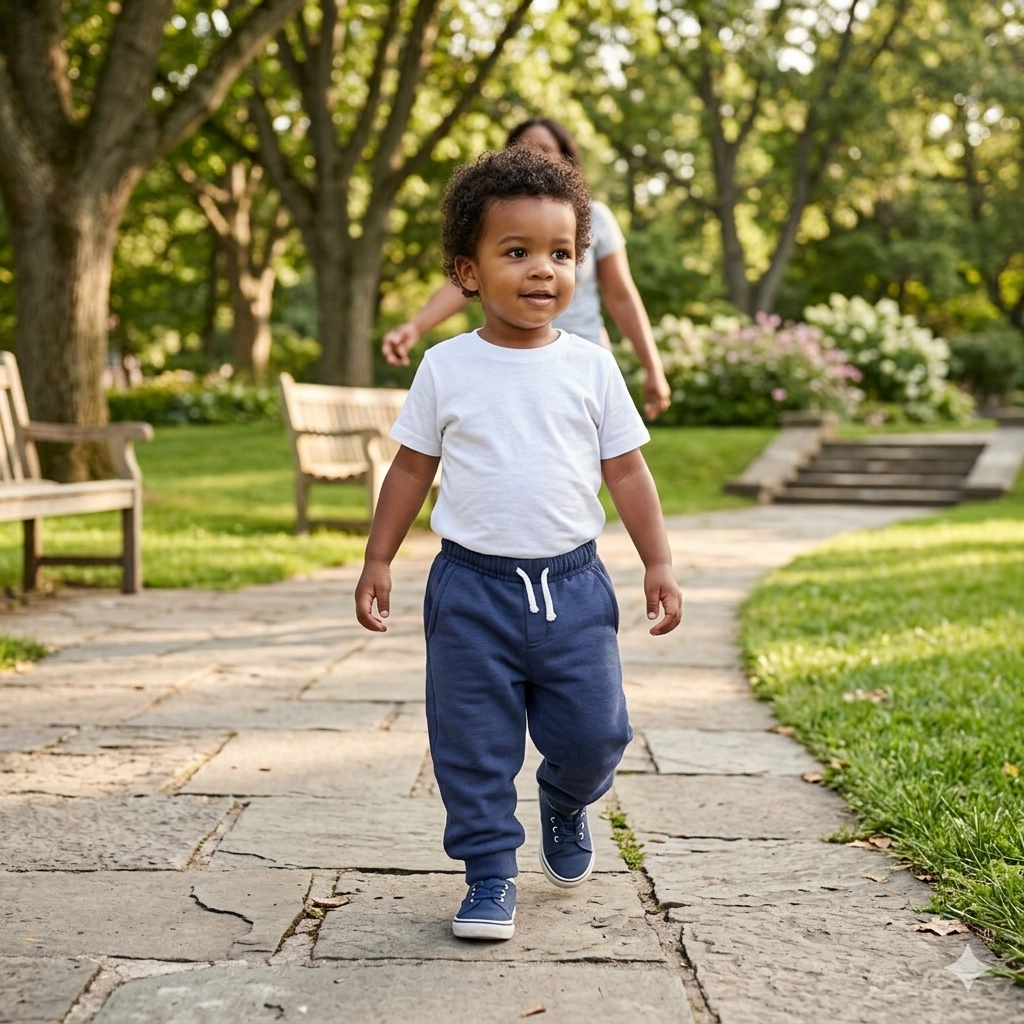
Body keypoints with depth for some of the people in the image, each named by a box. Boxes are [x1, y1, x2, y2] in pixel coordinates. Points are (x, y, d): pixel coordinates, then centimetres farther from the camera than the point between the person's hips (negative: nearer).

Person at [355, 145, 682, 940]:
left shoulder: (591, 367, 1)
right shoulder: (446, 369, -1)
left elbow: (626, 469, 6)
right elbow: (413, 467, 5)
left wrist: (659, 563, 3)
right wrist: (378, 561, 4)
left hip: (573, 583, 1)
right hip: (473, 585, -1)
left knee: (594, 732, 3)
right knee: (475, 744, 3)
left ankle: (566, 802, 36)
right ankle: (490, 874, 20)